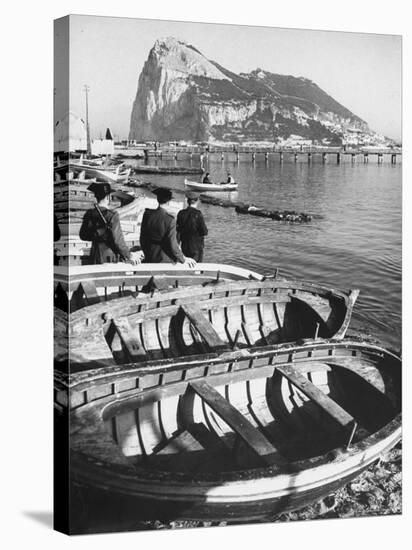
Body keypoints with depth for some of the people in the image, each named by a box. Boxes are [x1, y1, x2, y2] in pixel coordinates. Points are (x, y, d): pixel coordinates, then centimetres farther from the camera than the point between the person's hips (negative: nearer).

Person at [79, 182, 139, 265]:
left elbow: (83, 236, 12)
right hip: (109, 257, -5)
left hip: (94, 257, 5)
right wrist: (129, 257, -8)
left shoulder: (89, 214, 2)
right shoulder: (112, 215, -14)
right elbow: (117, 240, -16)